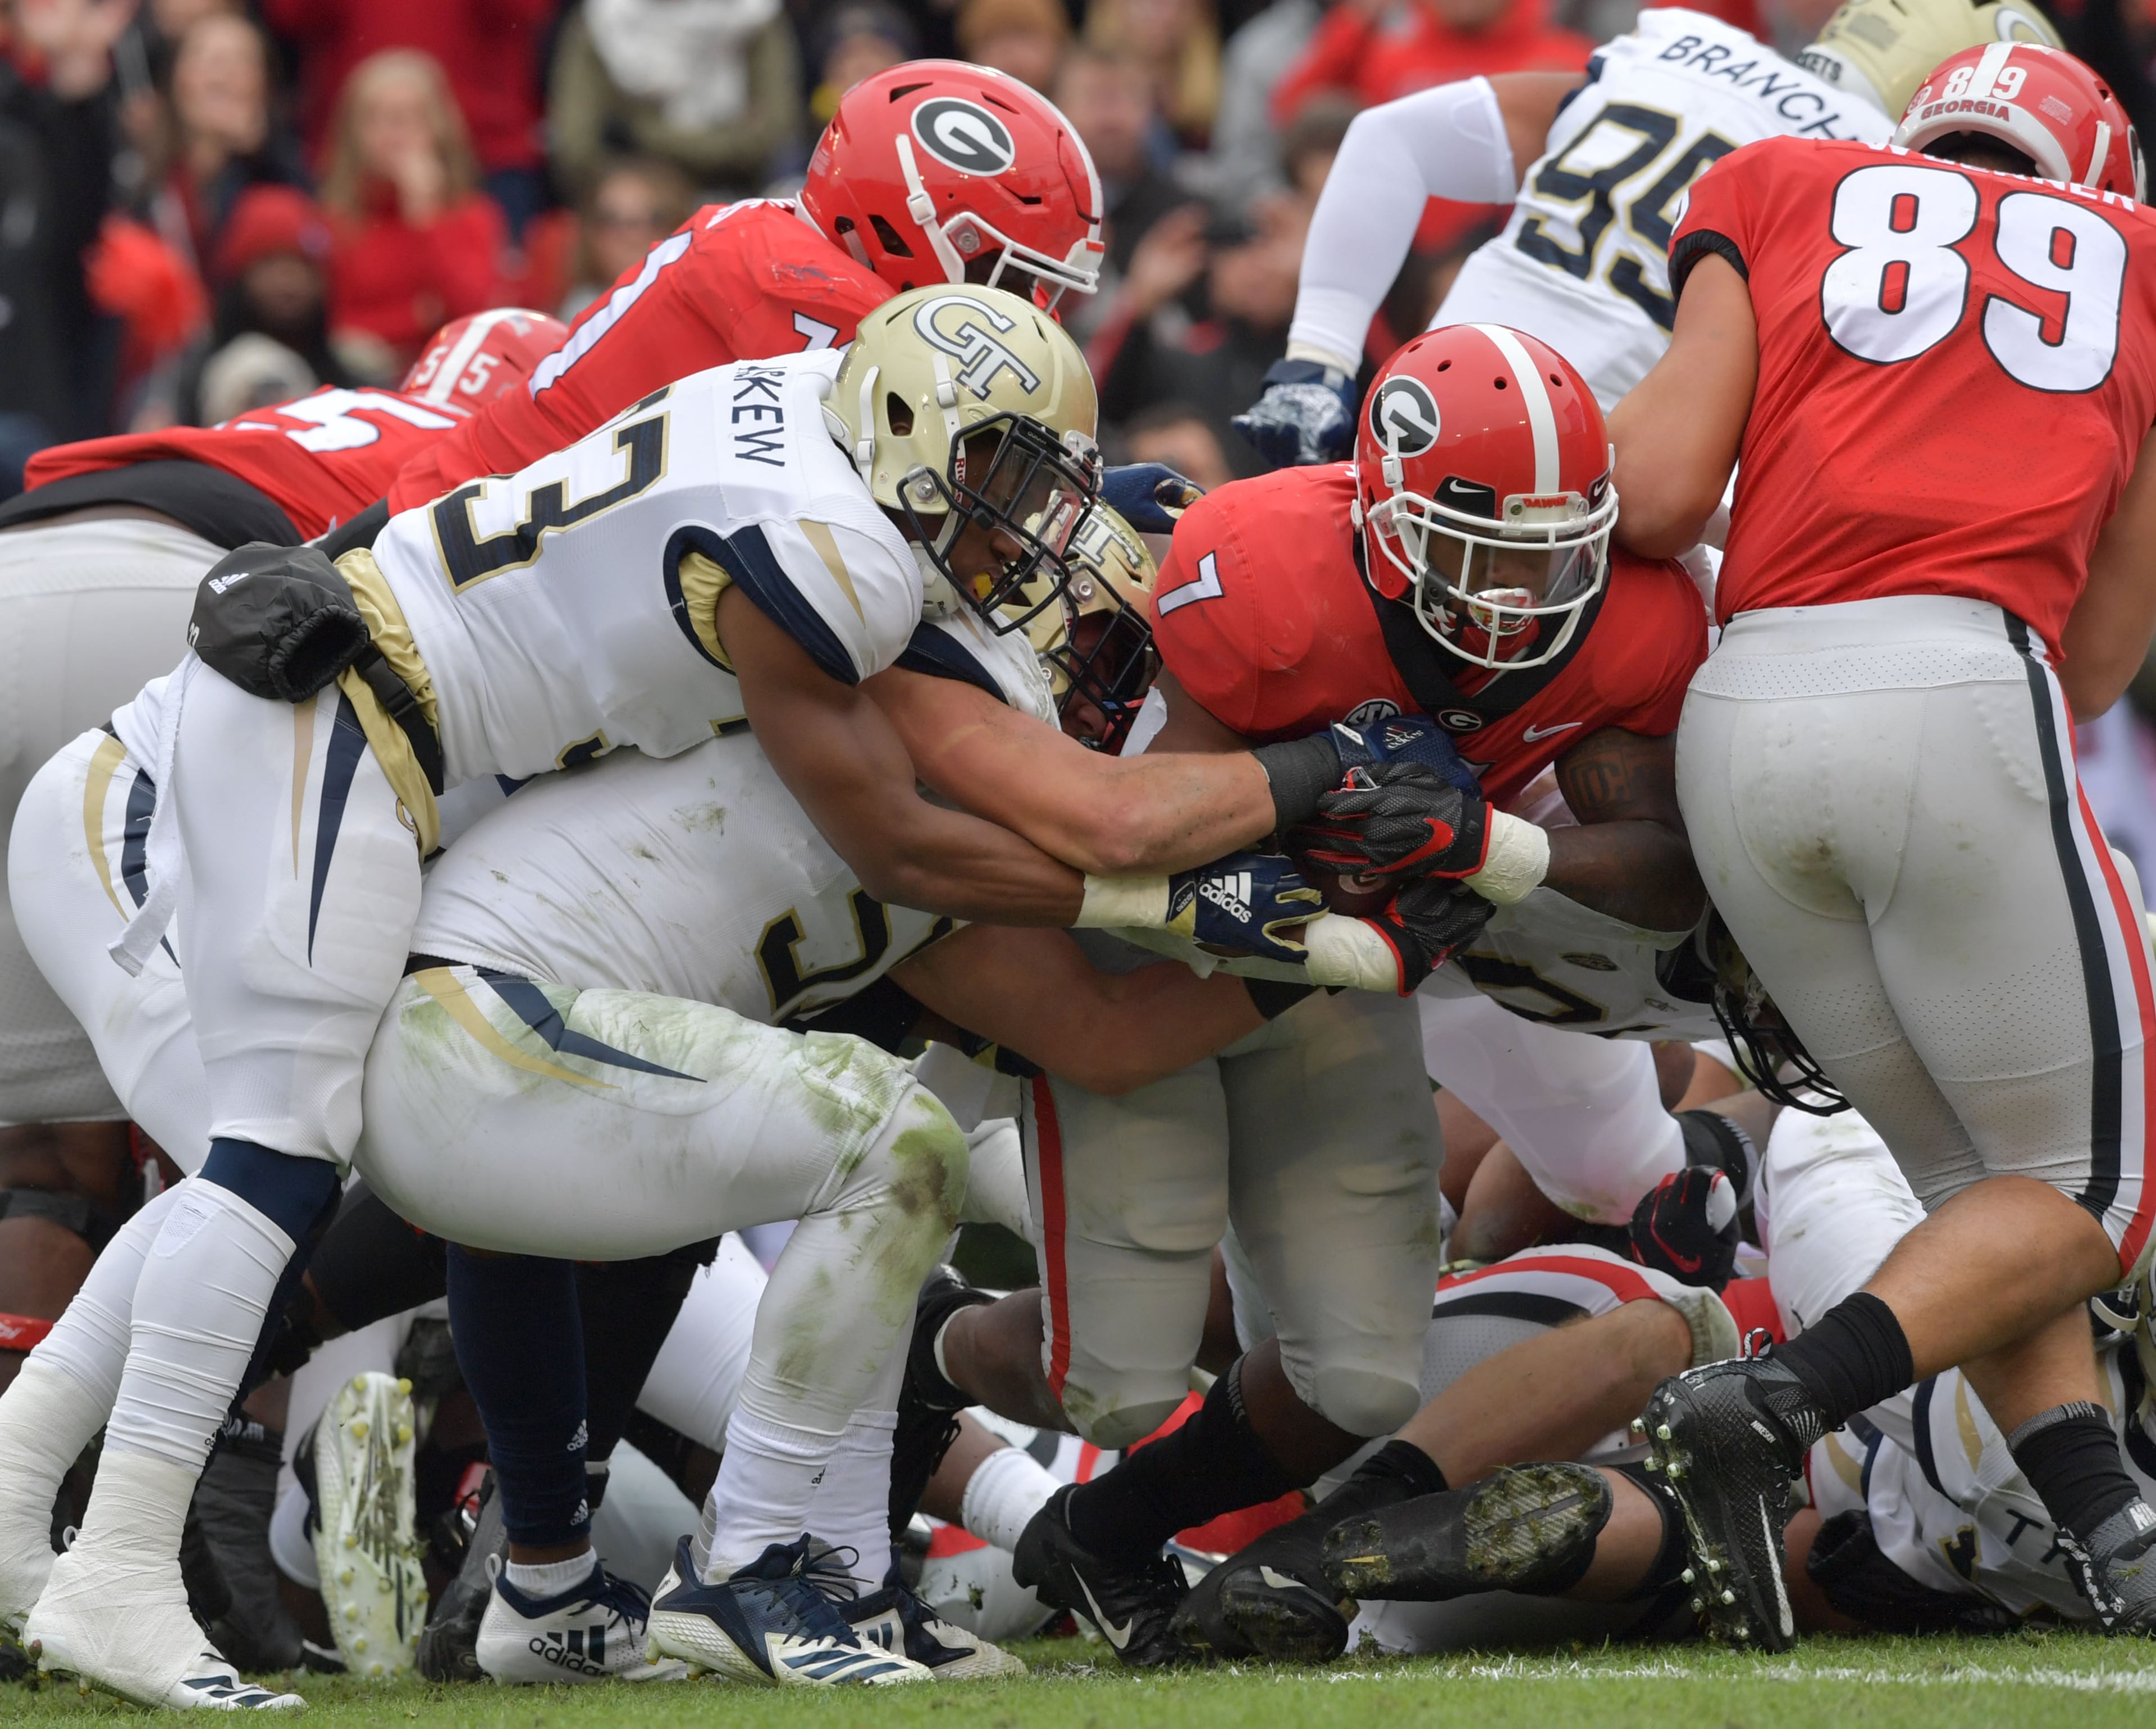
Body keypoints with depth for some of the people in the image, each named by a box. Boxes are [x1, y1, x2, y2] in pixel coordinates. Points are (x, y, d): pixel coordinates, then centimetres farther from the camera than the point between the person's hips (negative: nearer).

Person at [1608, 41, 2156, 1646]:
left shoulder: (1784, 190, 21)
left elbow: (1659, 494, 8)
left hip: (1742, 713, 3)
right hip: (1961, 697, -3)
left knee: (1975, 1179, 18)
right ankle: (1778, 1406, -11)